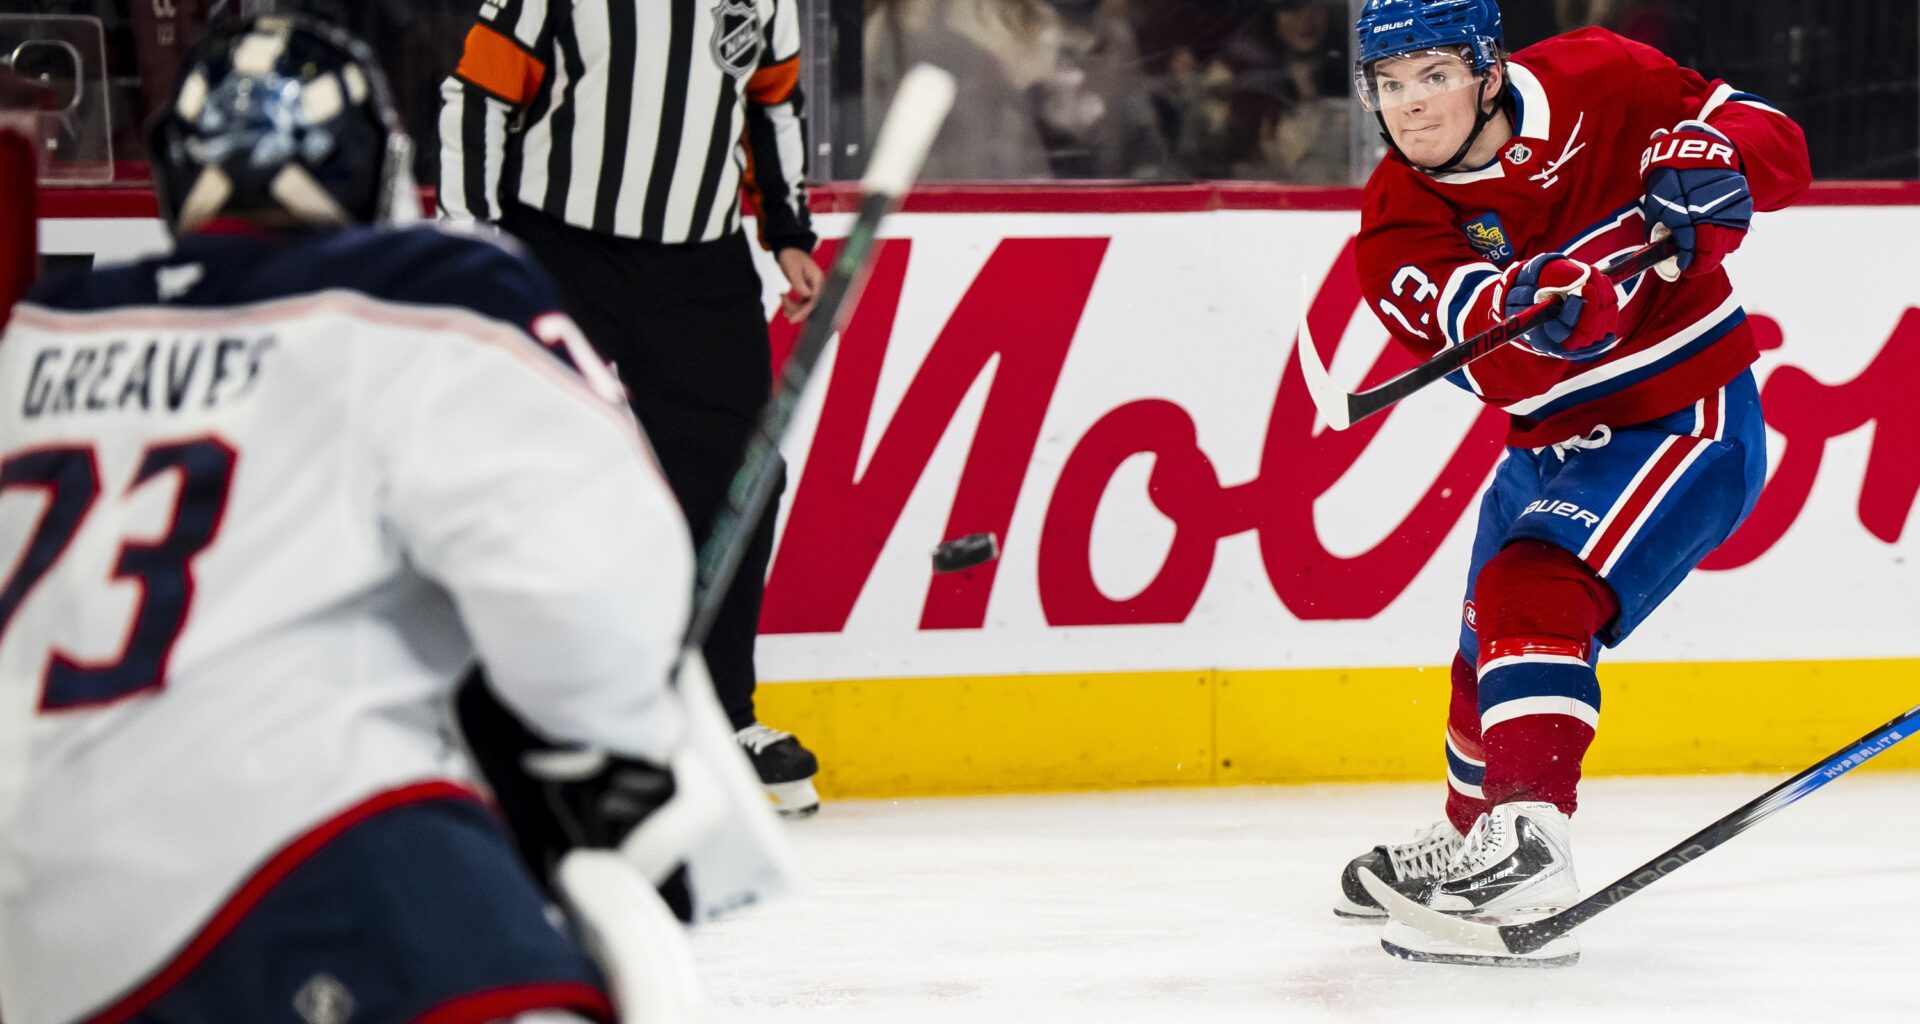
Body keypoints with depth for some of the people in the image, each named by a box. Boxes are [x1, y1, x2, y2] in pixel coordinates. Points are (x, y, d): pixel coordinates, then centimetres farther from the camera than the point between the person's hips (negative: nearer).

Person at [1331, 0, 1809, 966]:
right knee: (1487, 650, 21)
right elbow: (1500, 359, -30)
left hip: (1685, 413, -6)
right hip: (1553, 441, 6)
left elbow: (1773, 142, -9)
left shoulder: (1593, 83, -15)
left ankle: (1527, 846, -37)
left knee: (1532, 591, -28)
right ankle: (1468, 838, 48)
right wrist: (1556, 292, -52)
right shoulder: (1398, 224, -11)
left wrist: (1701, 161, -31)